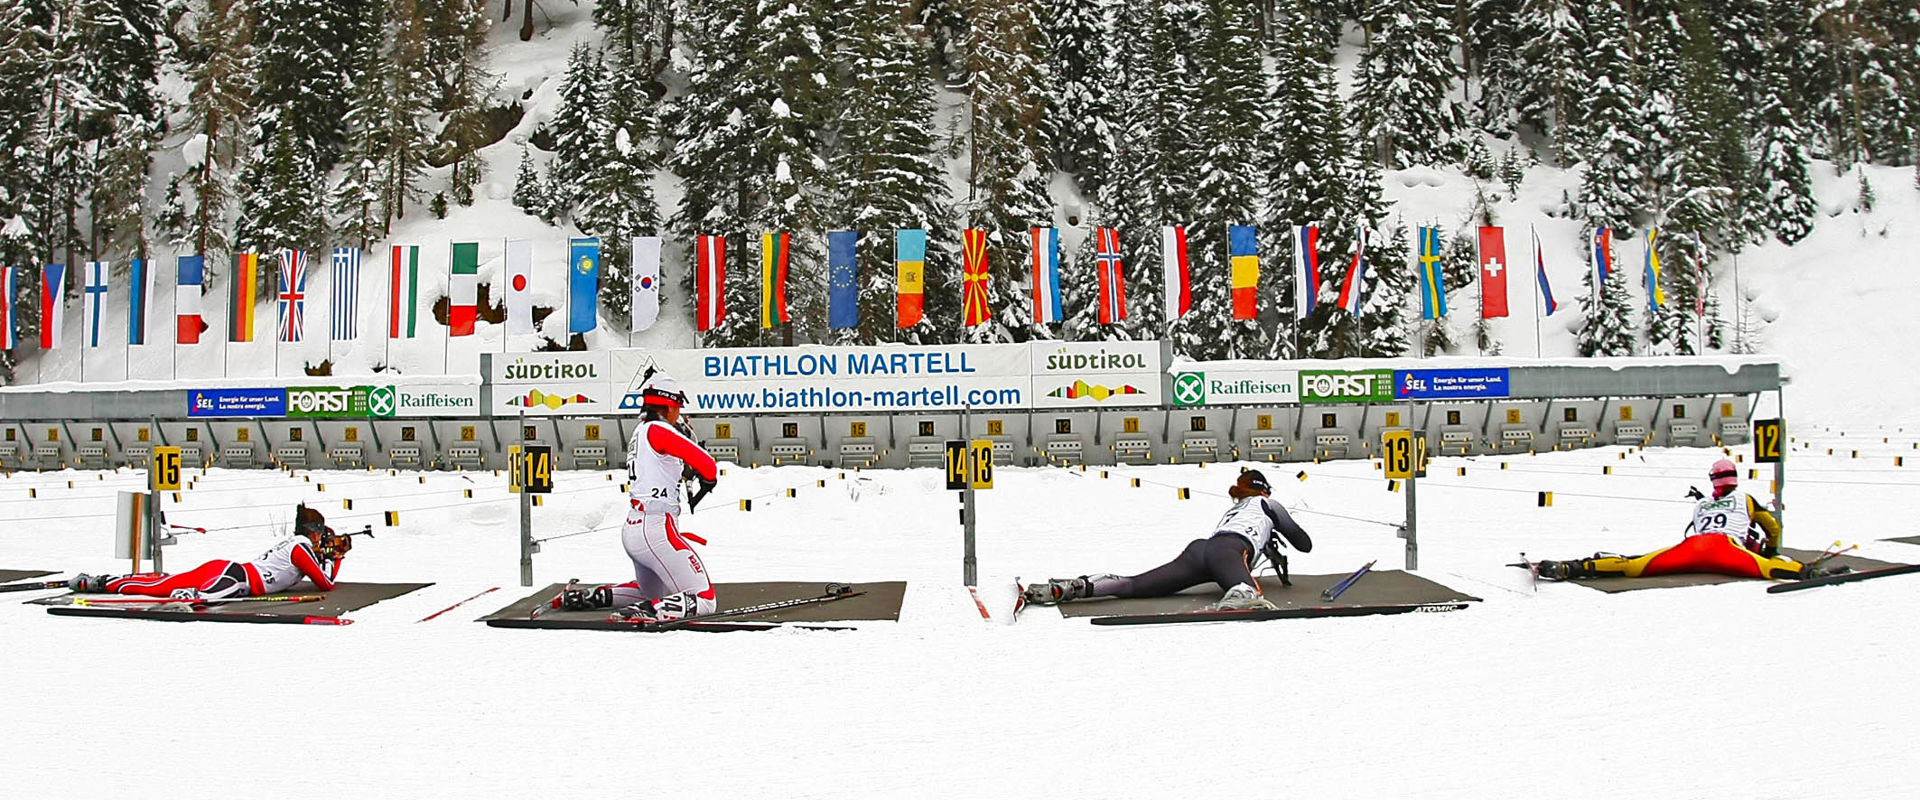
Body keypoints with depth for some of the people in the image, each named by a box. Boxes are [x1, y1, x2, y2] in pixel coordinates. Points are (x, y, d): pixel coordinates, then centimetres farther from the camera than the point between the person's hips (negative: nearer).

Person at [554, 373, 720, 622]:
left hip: (632, 531, 10)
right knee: (704, 600, -9)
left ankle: (591, 597, 23)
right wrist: (708, 481, 5)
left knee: (653, 593, 32)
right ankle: (648, 611, -27)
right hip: (656, 531, -10)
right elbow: (707, 465, -15)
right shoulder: (658, 430, -12)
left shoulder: (640, 431, 14)